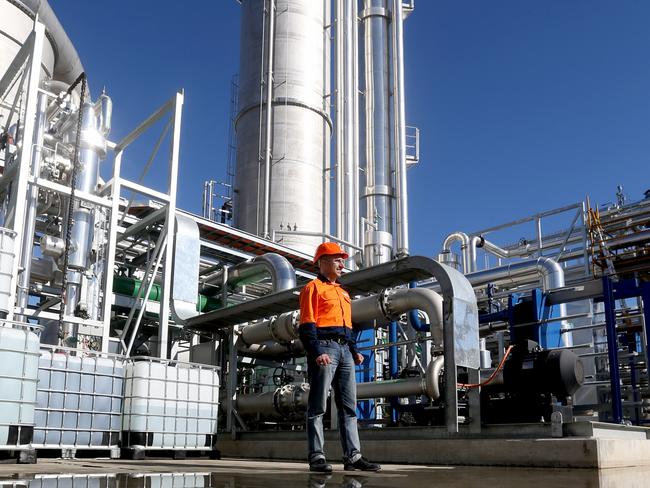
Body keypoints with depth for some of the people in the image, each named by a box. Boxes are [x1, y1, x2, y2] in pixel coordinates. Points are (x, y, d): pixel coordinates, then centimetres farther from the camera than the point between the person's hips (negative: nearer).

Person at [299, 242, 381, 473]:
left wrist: (355, 350, 13)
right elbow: (307, 325, -9)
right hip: (324, 347, -8)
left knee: (349, 406, 6)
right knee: (318, 406, -5)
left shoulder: (342, 292, 25)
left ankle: (353, 456, 8)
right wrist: (317, 352, -20)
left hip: (345, 350, 8)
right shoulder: (313, 287, 0)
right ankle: (317, 457, -2)